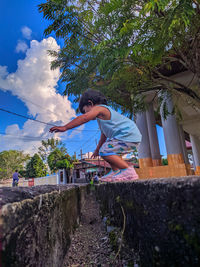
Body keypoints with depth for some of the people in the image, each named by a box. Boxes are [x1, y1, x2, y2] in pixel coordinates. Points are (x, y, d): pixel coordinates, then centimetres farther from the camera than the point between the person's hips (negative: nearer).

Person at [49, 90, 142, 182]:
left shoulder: (99, 108, -6)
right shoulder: (104, 114, 24)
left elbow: (84, 118, -24)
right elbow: (104, 135, 32)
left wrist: (64, 127, -24)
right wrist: (97, 149, 39)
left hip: (129, 136, -11)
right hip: (130, 136, 11)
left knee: (105, 152, -18)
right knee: (106, 150, 20)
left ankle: (129, 171, -14)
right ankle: (116, 171, 20)